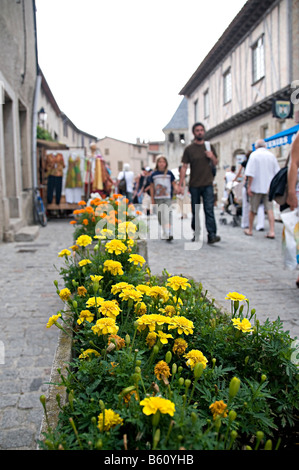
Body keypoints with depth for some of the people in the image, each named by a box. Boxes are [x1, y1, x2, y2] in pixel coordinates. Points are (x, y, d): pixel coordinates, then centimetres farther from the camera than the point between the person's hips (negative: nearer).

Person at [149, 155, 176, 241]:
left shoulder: (169, 173, 1)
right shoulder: (153, 174, 5)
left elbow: (174, 184, 8)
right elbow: (152, 187, 11)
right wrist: (152, 199, 9)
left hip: (167, 198, -3)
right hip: (158, 198, 3)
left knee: (167, 215, -16)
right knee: (160, 216, 7)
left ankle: (169, 233, -17)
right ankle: (164, 233, 20)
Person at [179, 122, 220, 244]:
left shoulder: (209, 146, 10)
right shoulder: (189, 149, 3)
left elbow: (215, 164, 18)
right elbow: (184, 167, 1)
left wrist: (212, 157, -5)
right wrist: (181, 184, -4)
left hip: (207, 184, 0)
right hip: (194, 185, 0)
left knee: (209, 210, -9)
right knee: (195, 211, 7)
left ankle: (212, 235, -12)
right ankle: (196, 233, 20)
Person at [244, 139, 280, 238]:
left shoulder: (254, 154, -5)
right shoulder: (272, 155, 7)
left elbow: (250, 173, -13)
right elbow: (277, 173, 8)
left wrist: (249, 186, -10)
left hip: (256, 186, -3)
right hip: (269, 187, 3)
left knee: (252, 209, 8)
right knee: (269, 209, 1)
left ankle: (250, 230, 19)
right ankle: (271, 231, -8)